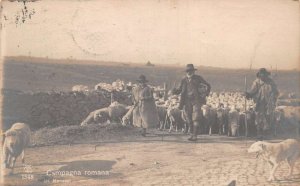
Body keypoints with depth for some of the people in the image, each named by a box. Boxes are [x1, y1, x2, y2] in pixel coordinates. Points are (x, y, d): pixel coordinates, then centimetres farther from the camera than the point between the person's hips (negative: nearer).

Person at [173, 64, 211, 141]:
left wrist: (206, 94, -7)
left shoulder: (198, 78, 0)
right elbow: (180, 89, 12)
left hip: (196, 100, -3)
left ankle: (195, 135, -7)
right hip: (187, 101, 3)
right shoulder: (184, 79, 6)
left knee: (196, 118, -9)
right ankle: (192, 134, 19)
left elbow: (207, 85, 7)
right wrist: (175, 91, -10)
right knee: (189, 119, 6)